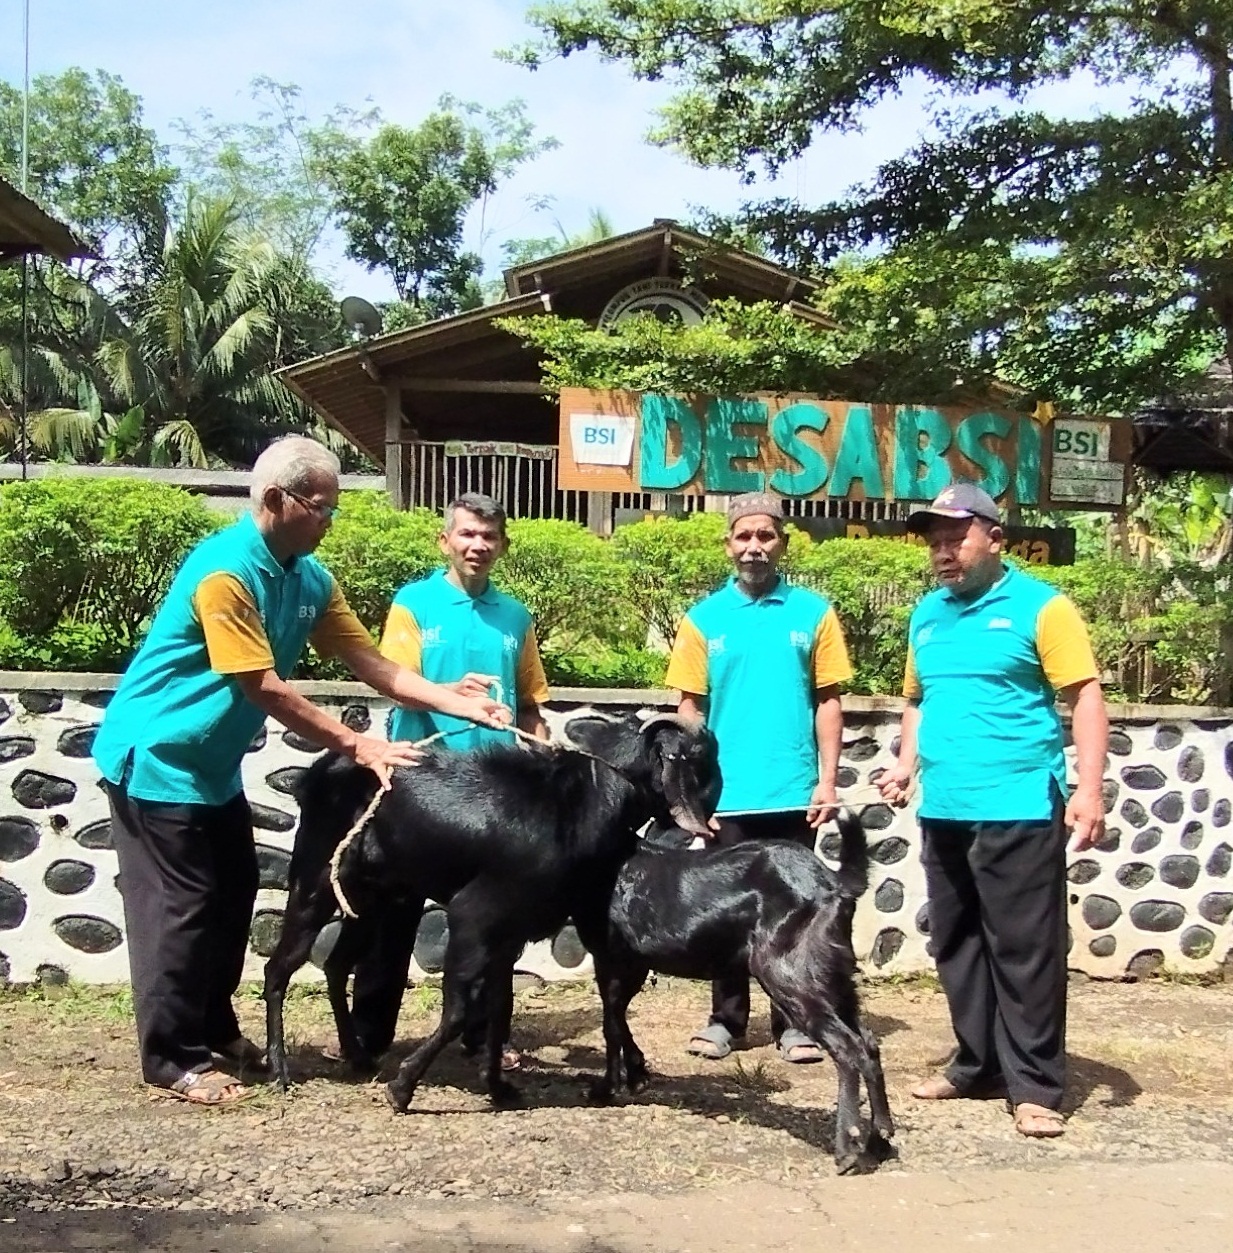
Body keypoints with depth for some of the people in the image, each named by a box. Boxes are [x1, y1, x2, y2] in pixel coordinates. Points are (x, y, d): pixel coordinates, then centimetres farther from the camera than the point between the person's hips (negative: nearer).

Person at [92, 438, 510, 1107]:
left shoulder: (308, 578, 1)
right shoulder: (223, 571, -26)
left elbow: (370, 662, -2)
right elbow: (265, 689, -26)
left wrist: (452, 699, -14)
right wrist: (357, 747, -24)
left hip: (213, 763, 9)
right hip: (156, 757, -9)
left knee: (233, 896, 13)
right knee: (181, 906, -4)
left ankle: (214, 1030, 28)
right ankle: (173, 1059, 7)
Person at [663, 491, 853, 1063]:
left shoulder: (813, 612, 2)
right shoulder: (704, 618, 3)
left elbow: (828, 701, 2)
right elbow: (690, 708, 4)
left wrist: (827, 781, -3)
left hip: (793, 793, -1)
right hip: (727, 795, 1)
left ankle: (794, 1021, 17)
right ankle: (726, 1017, 21)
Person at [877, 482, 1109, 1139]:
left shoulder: (1040, 607, -5)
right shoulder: (926, 615, 14)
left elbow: (1085, 697, -8)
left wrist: (1089, 789, -17)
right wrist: (906, 764, 8)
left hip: (1019, 808, -7)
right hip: (943, 810, 7)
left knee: (1026, 949, -2)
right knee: (957, 946, 13)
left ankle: (1035, 1085, 7)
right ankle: (978, 1064, 27)